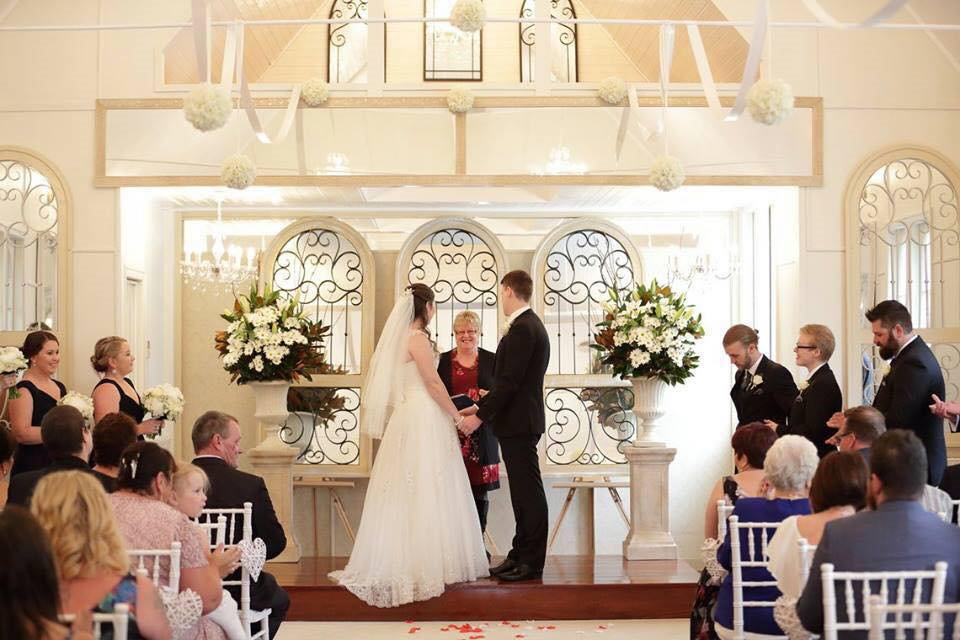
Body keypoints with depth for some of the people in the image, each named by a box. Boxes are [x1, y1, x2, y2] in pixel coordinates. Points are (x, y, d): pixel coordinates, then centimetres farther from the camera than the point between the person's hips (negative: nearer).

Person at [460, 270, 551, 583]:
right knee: (524, 491, 13)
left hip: (519, 423, -10)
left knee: (528, 492, -4)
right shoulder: (530, 325, 16)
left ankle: (531, 562, 2)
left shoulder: (522, 329, -17)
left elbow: (510, 381, -21)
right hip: (519, 421, 10)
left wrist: (480, 416, -18)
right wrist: (481, 406, 19)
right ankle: (521, 555, 20)